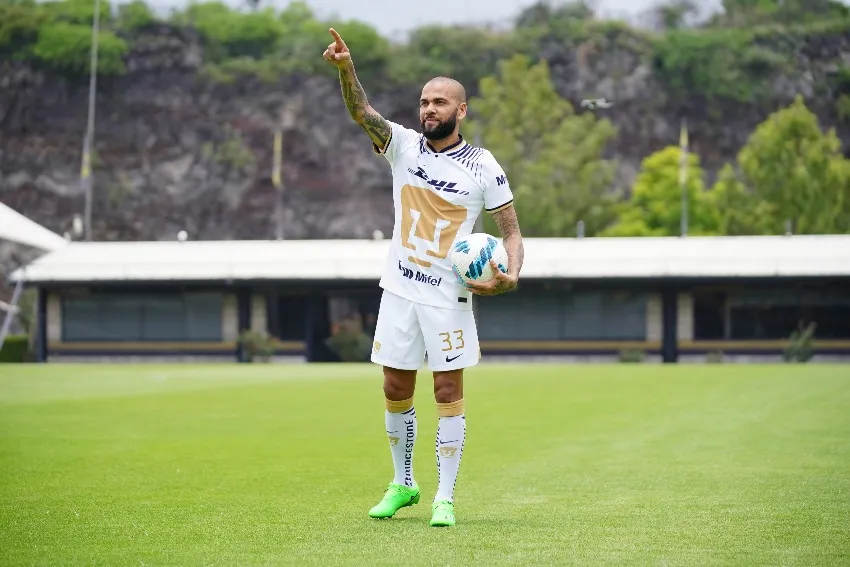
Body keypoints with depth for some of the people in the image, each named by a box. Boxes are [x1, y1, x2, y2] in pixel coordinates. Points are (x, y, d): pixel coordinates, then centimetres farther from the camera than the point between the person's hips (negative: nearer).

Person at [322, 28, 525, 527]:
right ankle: (402, 485, 25)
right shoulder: (404, 145, 1)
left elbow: (511, 229, 0)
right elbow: (362, 112, -15)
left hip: (449, 297, -3)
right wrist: (346, 69, -35)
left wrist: (510, 274, -19)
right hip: (399, 289, 3)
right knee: (396, 392, 9)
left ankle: (445, 498, 4)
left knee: (449, 392, -1)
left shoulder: (482, 166, -5)